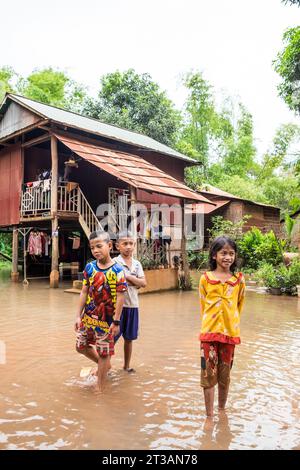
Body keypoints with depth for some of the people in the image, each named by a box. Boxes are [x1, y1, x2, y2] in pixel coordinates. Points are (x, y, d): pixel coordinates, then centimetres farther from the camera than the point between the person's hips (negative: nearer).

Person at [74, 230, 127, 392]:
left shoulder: (117, 270, -15)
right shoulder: (89, 267, -1)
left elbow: (120, 297, -15)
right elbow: (84, 292, 3)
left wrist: (116, 321, -15)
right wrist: (78, 315, 2)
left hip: (106, 319, -5)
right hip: (88, 316, 6)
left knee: (104, 353, 6)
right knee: (81, 347, 19)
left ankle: (100, 388, 25)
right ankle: (104, 365, 43)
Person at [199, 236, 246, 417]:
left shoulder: (239, 279, -2)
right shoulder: (206, 278, -5)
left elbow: (240, 305, 10)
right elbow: (203, 305, 5)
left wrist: (231, 322, 10)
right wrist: (210, 322, 6)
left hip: (230, 332, 2)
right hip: (209, 331, -1)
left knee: (225, 375, 16)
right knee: (208, 374, 4)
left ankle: (222, 410, 37)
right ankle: (209, 415, 19)